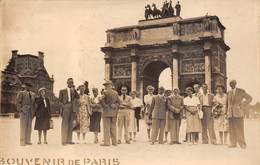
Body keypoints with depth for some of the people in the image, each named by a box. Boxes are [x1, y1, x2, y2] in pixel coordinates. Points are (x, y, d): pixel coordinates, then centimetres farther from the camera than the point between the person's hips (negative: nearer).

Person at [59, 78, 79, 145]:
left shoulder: (74, 90, 15)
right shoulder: (63, 91, 8)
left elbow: (78, 97, -2)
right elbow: (60, 100, 5)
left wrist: (73, 90, -7)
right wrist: (63, 106, -7)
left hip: (72, 109, 4)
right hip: (66, 108, -3)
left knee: (70, 124, 6)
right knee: (65, 124, -8)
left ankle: (69, 140, 10)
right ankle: (64, 141, -7)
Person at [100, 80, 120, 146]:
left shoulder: (105, 92, -8)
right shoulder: (115, 93, 9)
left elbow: (101, 100, -18)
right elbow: (118, 102, 10)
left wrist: (105, 106, -6)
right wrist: (116, 107, 12)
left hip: (107, 112, -5)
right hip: (114, 112, 5)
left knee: (106, 128, -2)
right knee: (113, 127, 10)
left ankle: (106, 142, -2)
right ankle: (114, 142, 12)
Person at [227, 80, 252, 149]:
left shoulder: (241, 91, 1)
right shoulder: (228, 92, 15)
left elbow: (249, 98, 0)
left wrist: (242, 106, -7)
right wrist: (227, 111, 9)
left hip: (238, 112, -4)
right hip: (230, 113, 4)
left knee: (239, 128, -8)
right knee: (232, 128, 1)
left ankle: (242, 143, -1)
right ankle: (233, 143, 4)